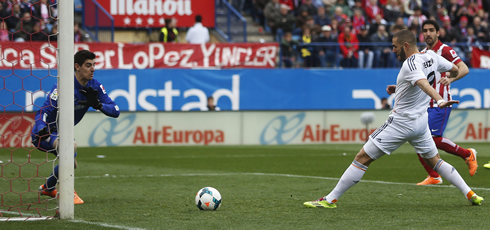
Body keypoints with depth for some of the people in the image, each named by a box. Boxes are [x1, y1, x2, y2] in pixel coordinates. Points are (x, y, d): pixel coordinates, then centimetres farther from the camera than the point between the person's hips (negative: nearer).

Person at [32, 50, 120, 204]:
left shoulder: (94, 86, -6)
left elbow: (115, 111, -9)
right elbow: (43, 112, -29)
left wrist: (98, 105, -29)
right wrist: (42, 130, -50)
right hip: (44, 133, -8)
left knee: (71, 164, 26)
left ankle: (48, 188, 55)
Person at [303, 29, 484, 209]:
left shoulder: (411, 64, -21)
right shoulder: (431, 56, 3)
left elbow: (423, 83, -40)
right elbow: (455, 70, 19)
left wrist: (439, 100, -57)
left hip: (401, 123, -8)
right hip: (421, 120, 8)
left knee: (362, 158, -5)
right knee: (435, 161, 22)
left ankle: (330, 200, -5)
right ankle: (470, 195, 13)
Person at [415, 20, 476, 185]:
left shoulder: (444, 50, -8)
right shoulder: (422, 53, 16)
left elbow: (464, 69, -19)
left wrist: (450, 78, -37)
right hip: (424, 104, 8)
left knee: (434, 138, -16)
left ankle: (468, 154, 6)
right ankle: (434, 176, 8)